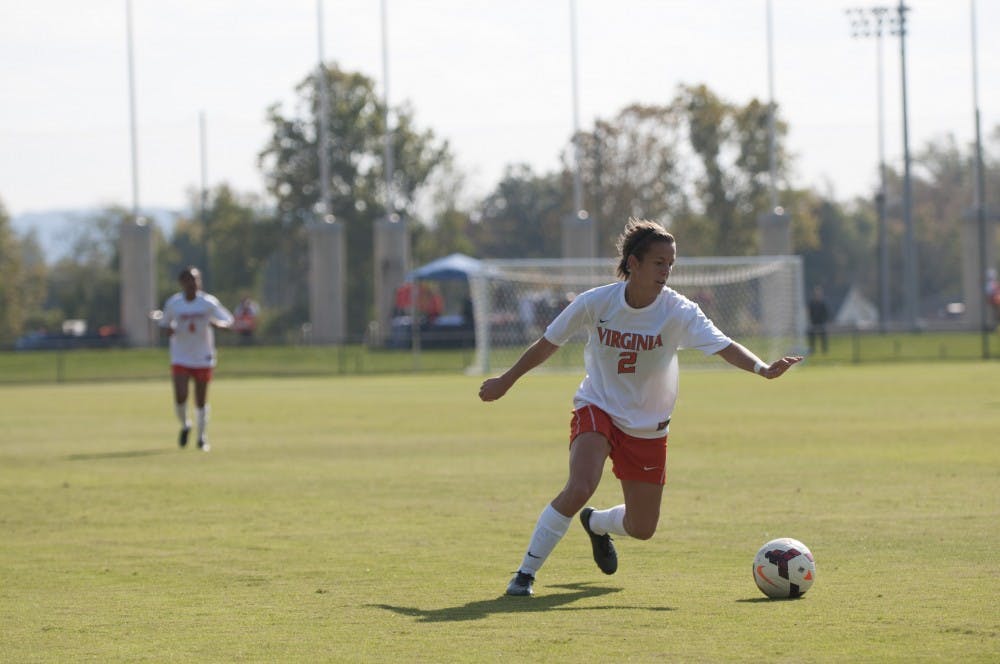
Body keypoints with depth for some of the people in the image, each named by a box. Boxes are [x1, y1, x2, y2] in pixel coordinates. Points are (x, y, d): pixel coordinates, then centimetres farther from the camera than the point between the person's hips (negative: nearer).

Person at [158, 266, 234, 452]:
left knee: (201, 401, 4)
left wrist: (216, 323, -26)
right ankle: (185, 426, 16)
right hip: (180, 358, 0)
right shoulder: (173, 303, -3)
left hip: (203, 359, 0)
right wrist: (169, 329, -13)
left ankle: (202, 437, 23)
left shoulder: (208, 302, -7)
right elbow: (164, 324, 11)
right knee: (180, 398, -14)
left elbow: (228, 320, -4)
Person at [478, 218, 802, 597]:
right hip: (597, 409, -2)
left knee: (642, 529, 8)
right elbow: (548, 344, 1)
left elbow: (724, 347, -29)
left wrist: (762, 368, -48)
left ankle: (596, 524, 45)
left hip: (648, 428, 2)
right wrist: (507, 381, 10)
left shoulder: (678, 312, -16)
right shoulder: (595, 303, -15)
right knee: (579, 488, -30)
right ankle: (525, 573, -17)